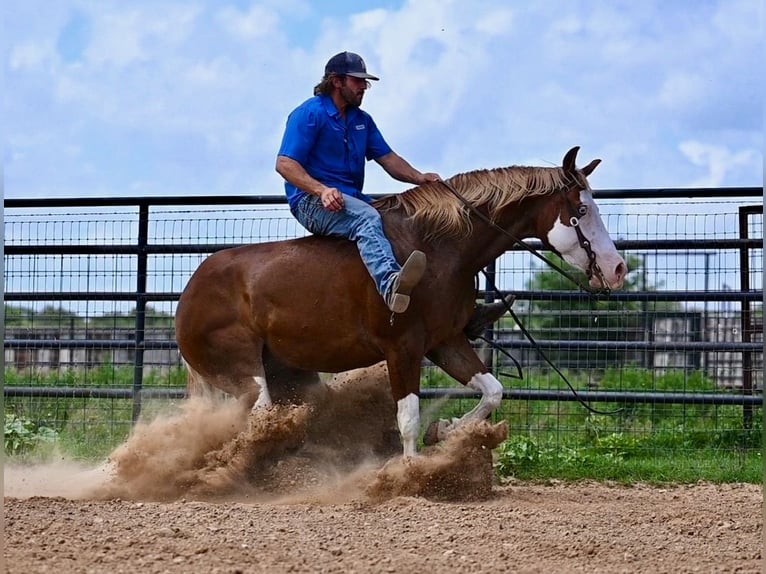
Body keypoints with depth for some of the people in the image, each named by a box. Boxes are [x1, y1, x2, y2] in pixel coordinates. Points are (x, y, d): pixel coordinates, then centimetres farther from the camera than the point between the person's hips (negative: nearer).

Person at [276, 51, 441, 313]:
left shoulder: (362, 120, 19)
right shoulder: (309, 114, -5)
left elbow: (387, 158, 16)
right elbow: (284, 164, -13)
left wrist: (419, 178, -4)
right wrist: (321, 190, -27)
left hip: (352, 199, 9)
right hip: (311, 202, -9)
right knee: (367, 217, -37)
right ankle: (390, 284, -62)